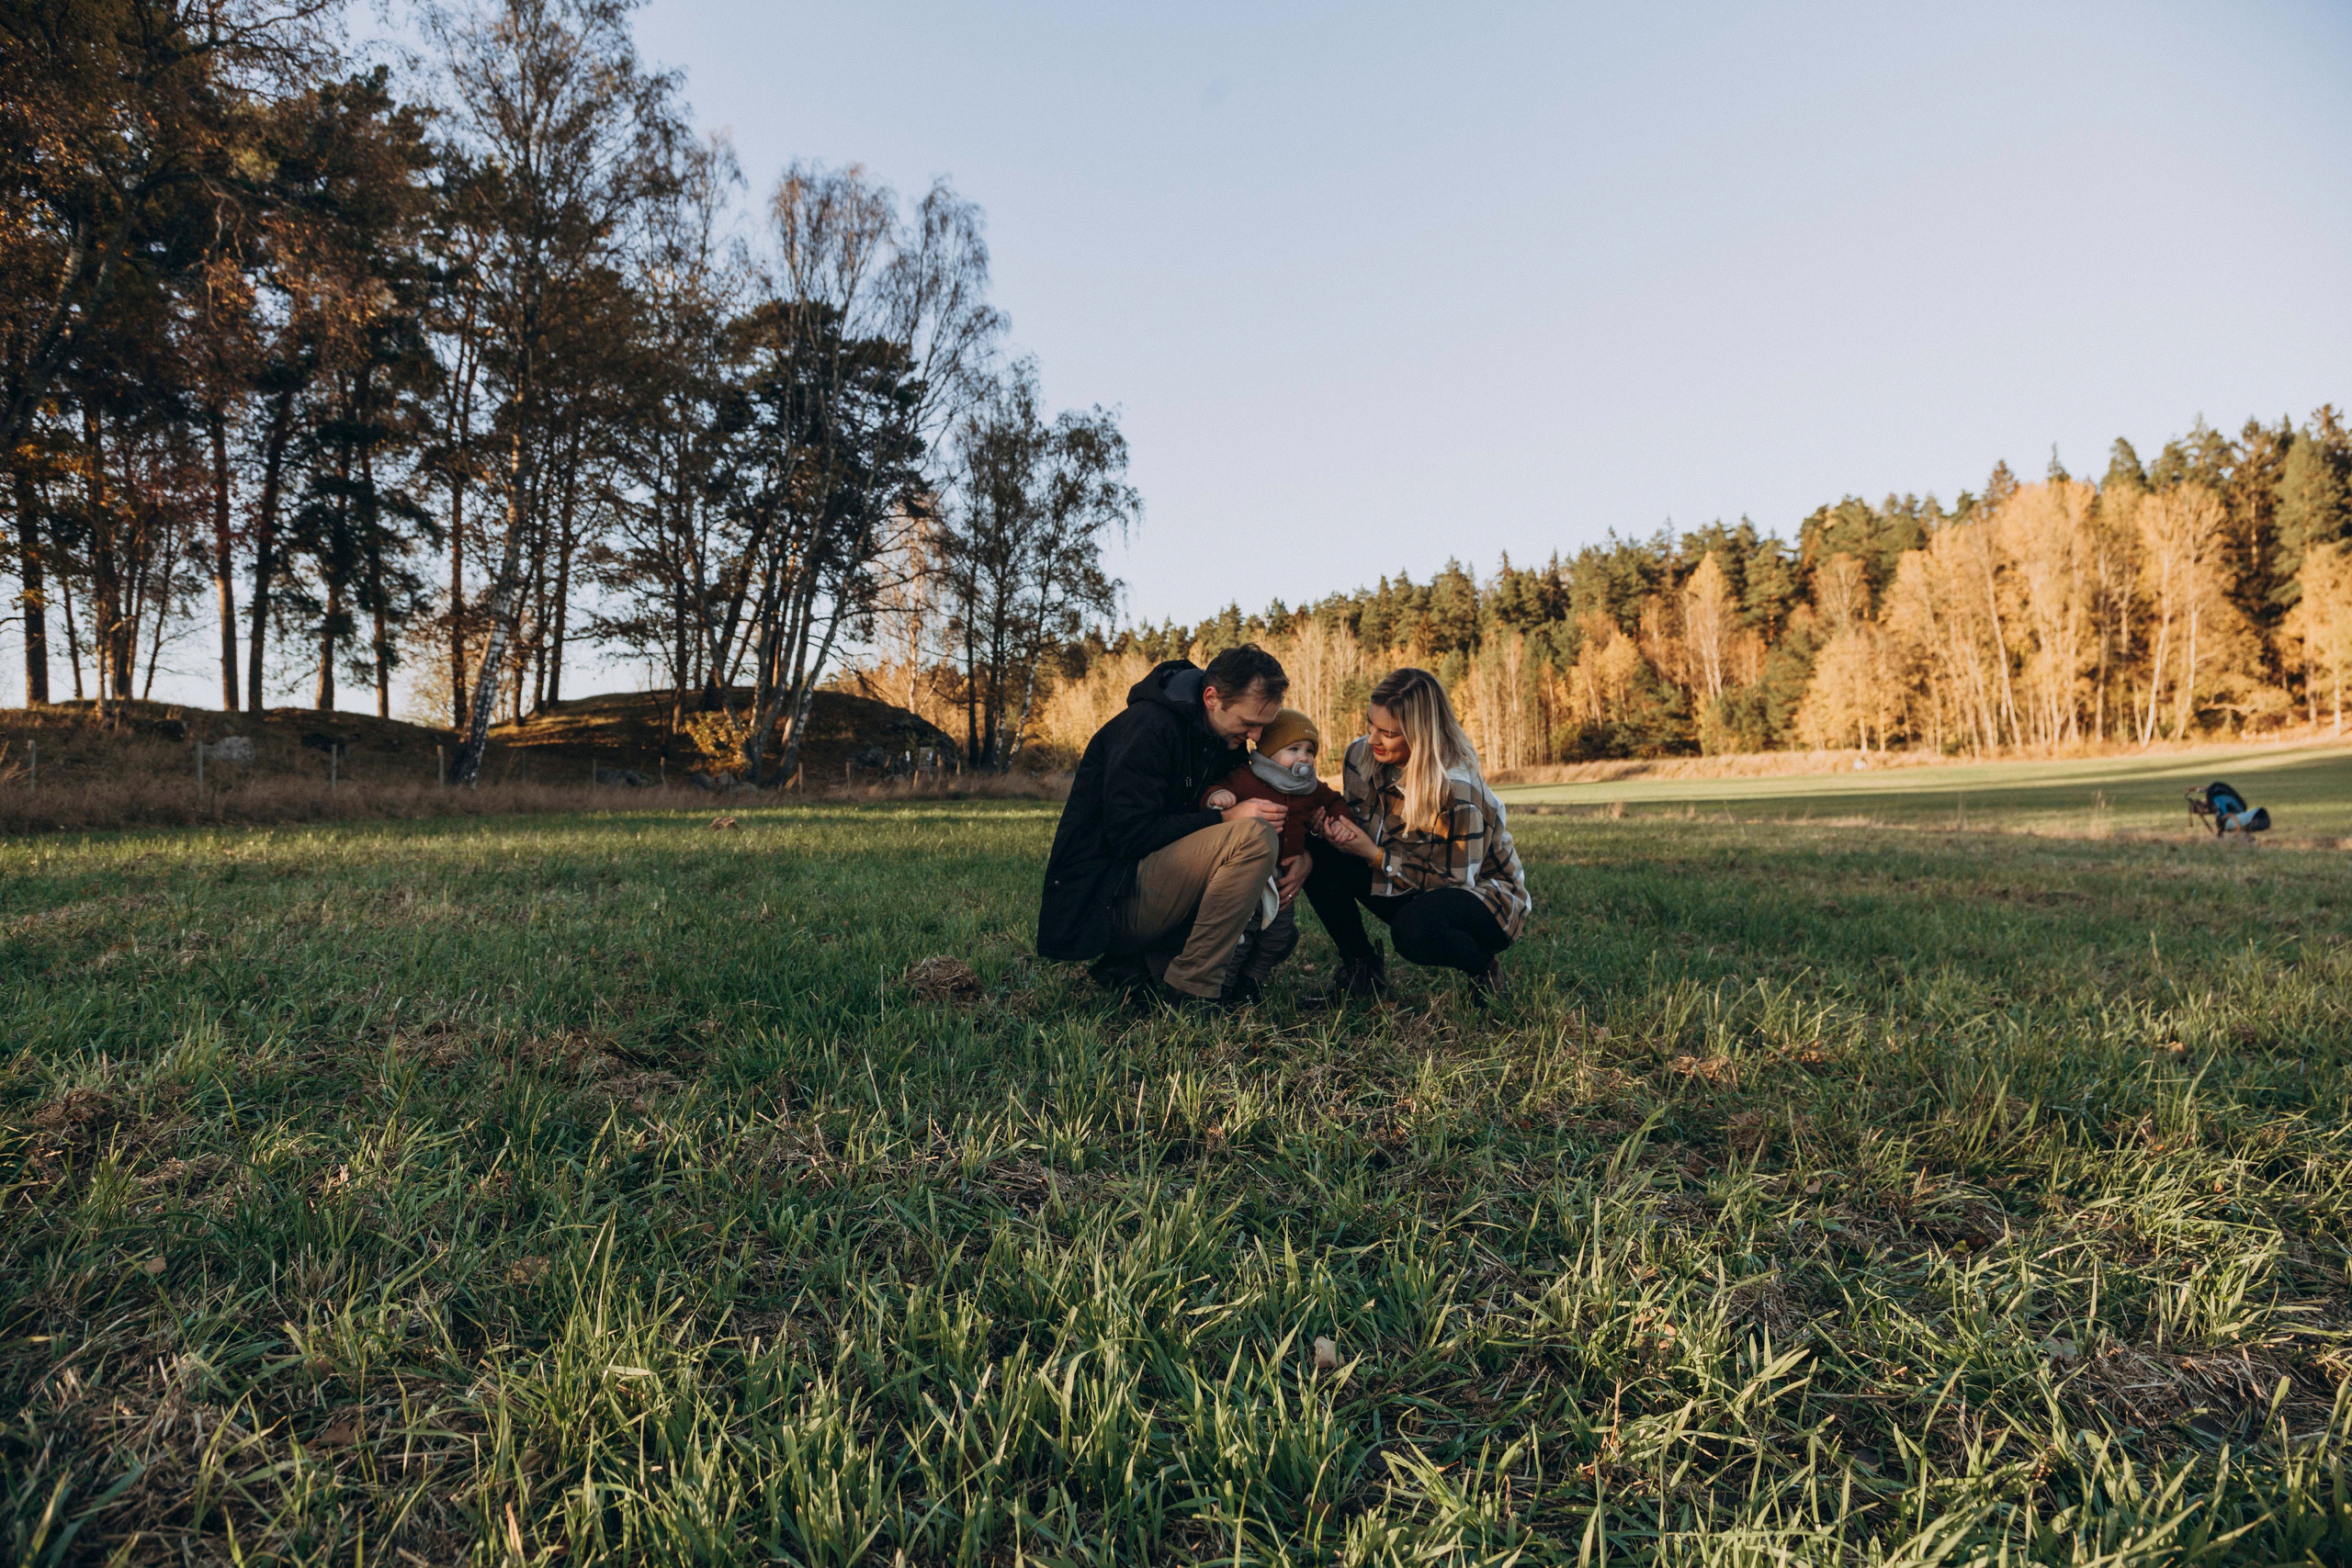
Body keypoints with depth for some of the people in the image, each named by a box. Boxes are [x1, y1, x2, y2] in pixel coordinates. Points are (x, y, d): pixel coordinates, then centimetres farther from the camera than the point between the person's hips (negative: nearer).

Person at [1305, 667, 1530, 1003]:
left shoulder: (1457, 786, -29)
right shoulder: (1362, 754, -11)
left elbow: (1455, 879, -24)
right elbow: (1361, 834, 0)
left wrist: (1376, 856, -28)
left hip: (1482, 892, -6)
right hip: (1414, 891, 6)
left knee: (1413, 929, -39)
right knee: (1320, 858, -17)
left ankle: (1484, 967, -5)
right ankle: (1362, 971, -1)